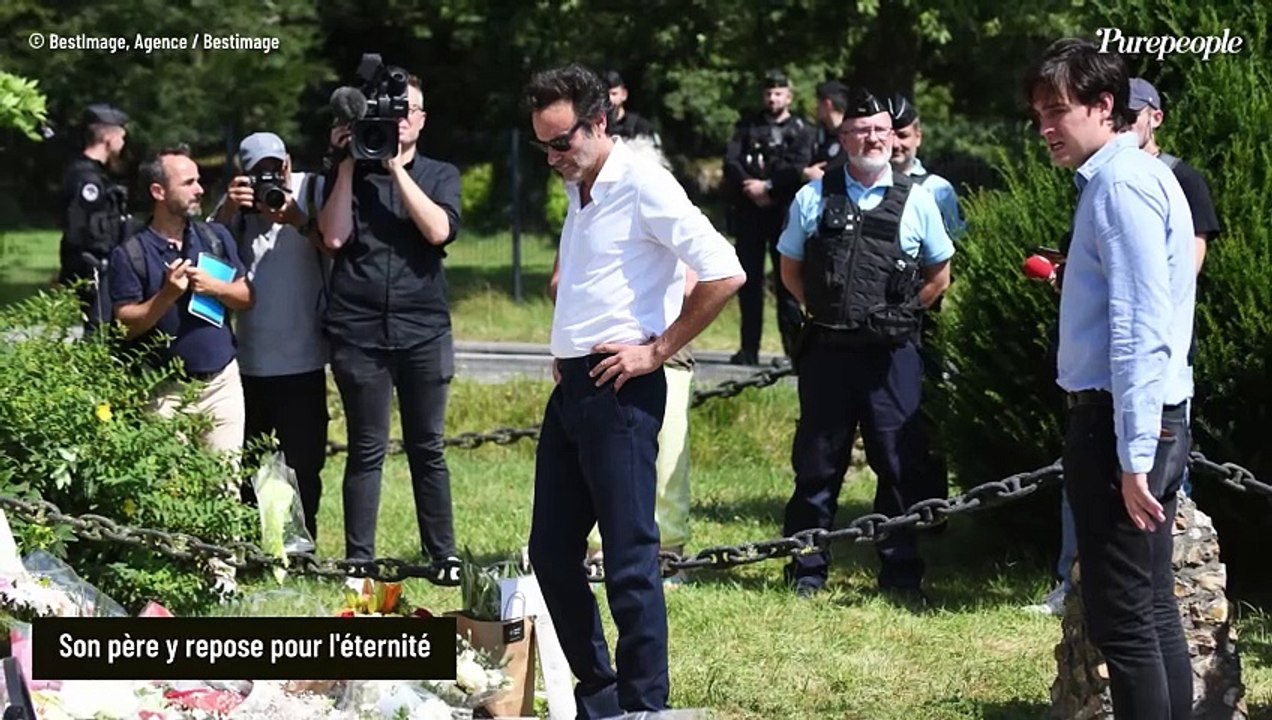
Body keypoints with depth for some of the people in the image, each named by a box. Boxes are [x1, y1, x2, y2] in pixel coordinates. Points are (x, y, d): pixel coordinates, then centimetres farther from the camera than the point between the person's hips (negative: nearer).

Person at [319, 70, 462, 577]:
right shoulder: (350, 176, 9)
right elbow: (334, 236, -6)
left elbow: (439, 231, -8)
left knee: (427, 448, 5)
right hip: (359, 330, -1)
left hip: (424, 330, 1)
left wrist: (397, 169, -9)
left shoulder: (440, 175, 11)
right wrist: (348, 164, -5)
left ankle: (442, 554, 12)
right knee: (366, 450, 1)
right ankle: (358, 561, 5)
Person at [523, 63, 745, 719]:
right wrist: (563, 352, 16)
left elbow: (724, 273, -21)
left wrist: (657, 349, -15)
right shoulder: (579, 190, 15)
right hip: (571, 389, 9)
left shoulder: (641, 184, -12)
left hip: (619, 393, -9)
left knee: (629, 561, -6)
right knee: (551, 553, 11)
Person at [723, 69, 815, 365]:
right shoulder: (747, 126, 15)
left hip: (784, 210, -3)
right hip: (749, 211, 3)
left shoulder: (800, 130, 7)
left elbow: (798, 170, -7)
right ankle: (749, 349, 7)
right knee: (749, 279, 3)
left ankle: (795, 346, -5)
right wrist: (751, 189, -10)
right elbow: (731, 163, 3)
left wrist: (768, 186, -14)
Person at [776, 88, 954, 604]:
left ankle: (902, 576, 9)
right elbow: (790, 269, 16)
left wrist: (899, 314, 5)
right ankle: (806, 572, 15)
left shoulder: (916, 200, 4)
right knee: (817, 464, 6)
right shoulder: (814, 198, 5)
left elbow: (939, 276, 13)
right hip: (827, 352, 0)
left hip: (892, 355, 0)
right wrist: (823, 310, 5)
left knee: (900, 465, 1)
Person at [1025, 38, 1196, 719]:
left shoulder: (1123, 185, -15)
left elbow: (1140, 331, -21)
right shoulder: (1122, 179, 17)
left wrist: (1133, 457, -23)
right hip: (1146, 420, 10)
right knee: (1154, 612, 13)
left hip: (1124, 424, -10)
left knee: (1123, 621, -8)